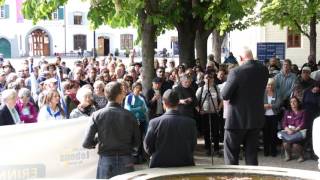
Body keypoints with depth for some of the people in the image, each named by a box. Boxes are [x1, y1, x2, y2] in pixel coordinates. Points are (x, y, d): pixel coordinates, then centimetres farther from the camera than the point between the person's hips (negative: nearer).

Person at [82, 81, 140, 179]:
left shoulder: (97, 115, -8)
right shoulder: (129, 115, -7)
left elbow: (86, 143, -10)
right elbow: (136, 142, 0)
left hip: (106, 161, 0)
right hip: (126, 162, 0)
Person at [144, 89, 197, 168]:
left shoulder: (155, 122, -12)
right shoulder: (190, 122, -8)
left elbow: (148, 147, -3)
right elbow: (192, 147, 1)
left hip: (160, 166, -1)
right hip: (185, 166, 1)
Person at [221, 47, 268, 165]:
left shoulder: (236, 72, -18)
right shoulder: (263, 70, -1)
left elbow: (225, 95, -16)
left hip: (237, 119, -5)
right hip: (257, 119, 5)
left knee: (231, 152, 7)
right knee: (252, 152, 14)